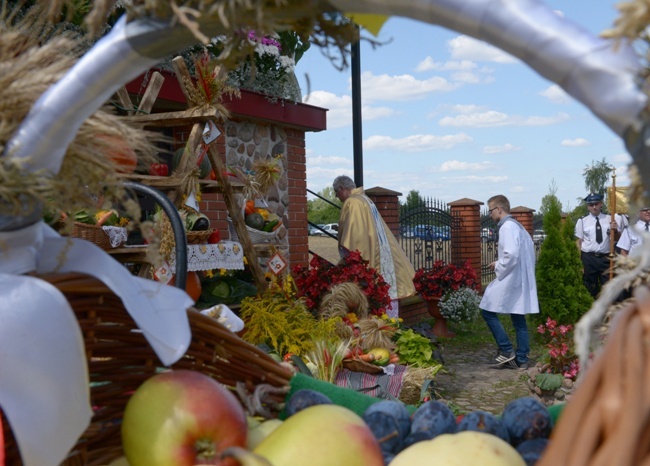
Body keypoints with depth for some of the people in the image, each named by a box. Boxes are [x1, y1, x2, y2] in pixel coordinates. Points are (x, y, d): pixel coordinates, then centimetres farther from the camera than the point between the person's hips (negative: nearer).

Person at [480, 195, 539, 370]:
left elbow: (511, 255, -24)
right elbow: (523, 252, 18)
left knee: (488, 311, 1)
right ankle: (521, 360, 12)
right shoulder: (518, 226, 17)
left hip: (510, 279, -9)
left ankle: (506, 350, 0)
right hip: (521, 280, 10)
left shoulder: (507, 227, -14)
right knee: (519, 320, 10)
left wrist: (498, 266, -10)